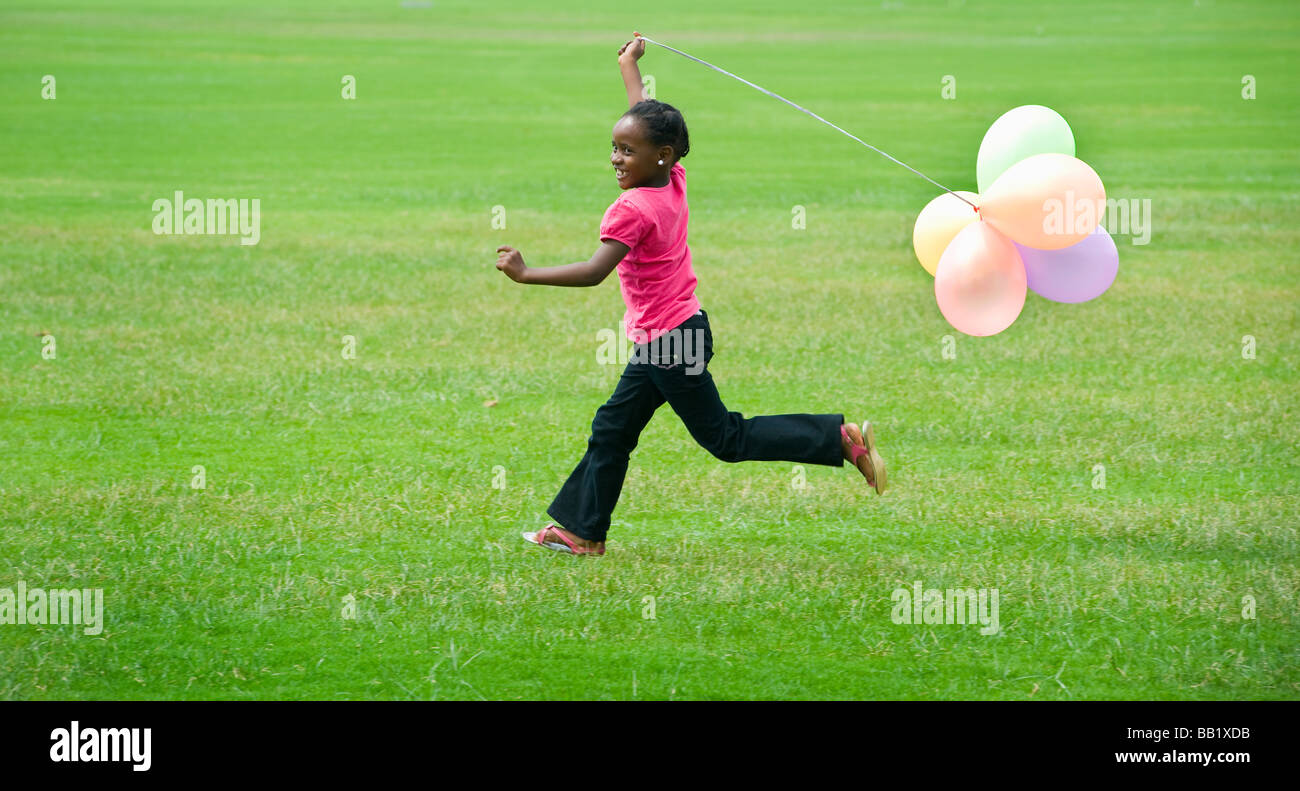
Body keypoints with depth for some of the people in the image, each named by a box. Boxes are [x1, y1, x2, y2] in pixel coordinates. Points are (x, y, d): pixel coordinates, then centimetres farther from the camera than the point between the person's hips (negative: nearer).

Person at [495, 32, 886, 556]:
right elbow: (646, 121, 16)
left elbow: (594, 272, -31)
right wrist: (630, 66, 29)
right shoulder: (674, 181, 1)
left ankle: (840, 438, -4)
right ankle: (583, 533, 22)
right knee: (611, 430, 15)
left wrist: (527, 274, -29)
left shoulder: (632, 209, -23)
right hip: (668, 337, 10)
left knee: (725, 437, -1)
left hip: (668, 340, -10)